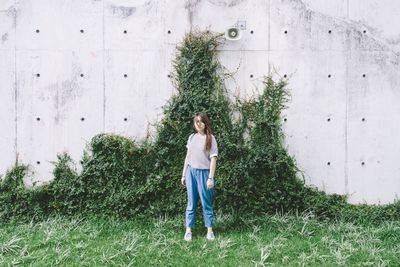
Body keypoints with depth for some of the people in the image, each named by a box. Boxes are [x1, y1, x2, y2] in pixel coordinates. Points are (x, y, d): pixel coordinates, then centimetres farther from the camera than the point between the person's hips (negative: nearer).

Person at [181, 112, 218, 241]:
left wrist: (211, 178, -13)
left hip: (204, 173, -4)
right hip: (191, 172, 4)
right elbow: (188, 156, 13)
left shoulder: (210, 138, -5)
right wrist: (184, 174, 12)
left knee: (206, 203, 5)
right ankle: (188, 230, 10)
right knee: (191, 202, 7)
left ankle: (210, 230, 13)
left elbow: (213, 159, -8)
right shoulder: (192, 137, 8)